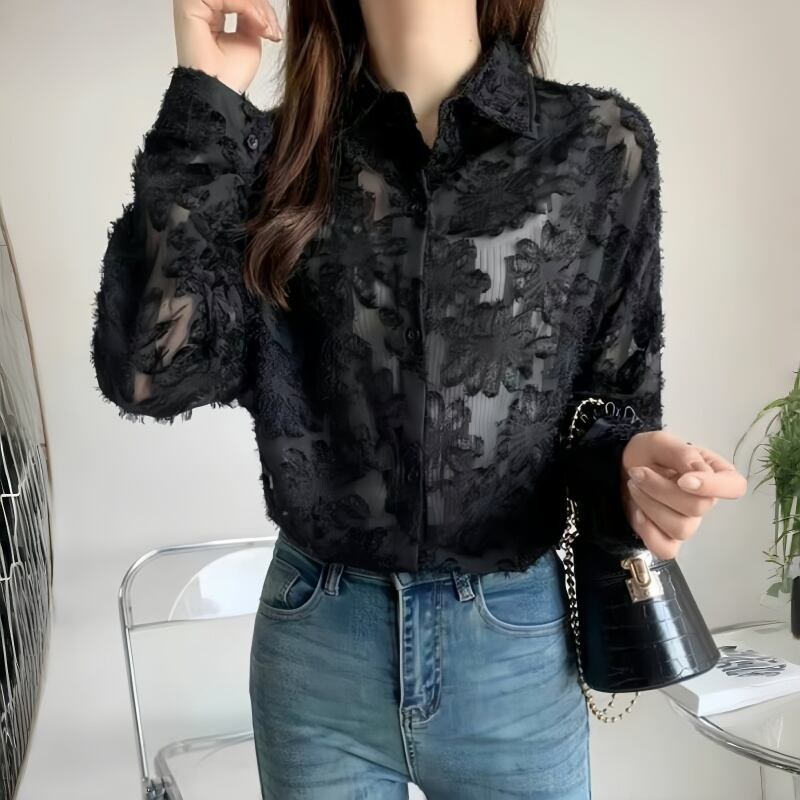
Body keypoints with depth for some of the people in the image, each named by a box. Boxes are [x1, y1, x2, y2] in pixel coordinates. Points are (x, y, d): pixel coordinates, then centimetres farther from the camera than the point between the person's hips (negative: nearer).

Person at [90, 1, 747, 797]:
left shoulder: (599, 143, -5)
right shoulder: (278, 151, -1)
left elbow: (611, 400, 1)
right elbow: (145, 372, -13)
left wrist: (635, 471, -21)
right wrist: (204, 99, -13)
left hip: (512, 646, 0)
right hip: (313, 641, 2)